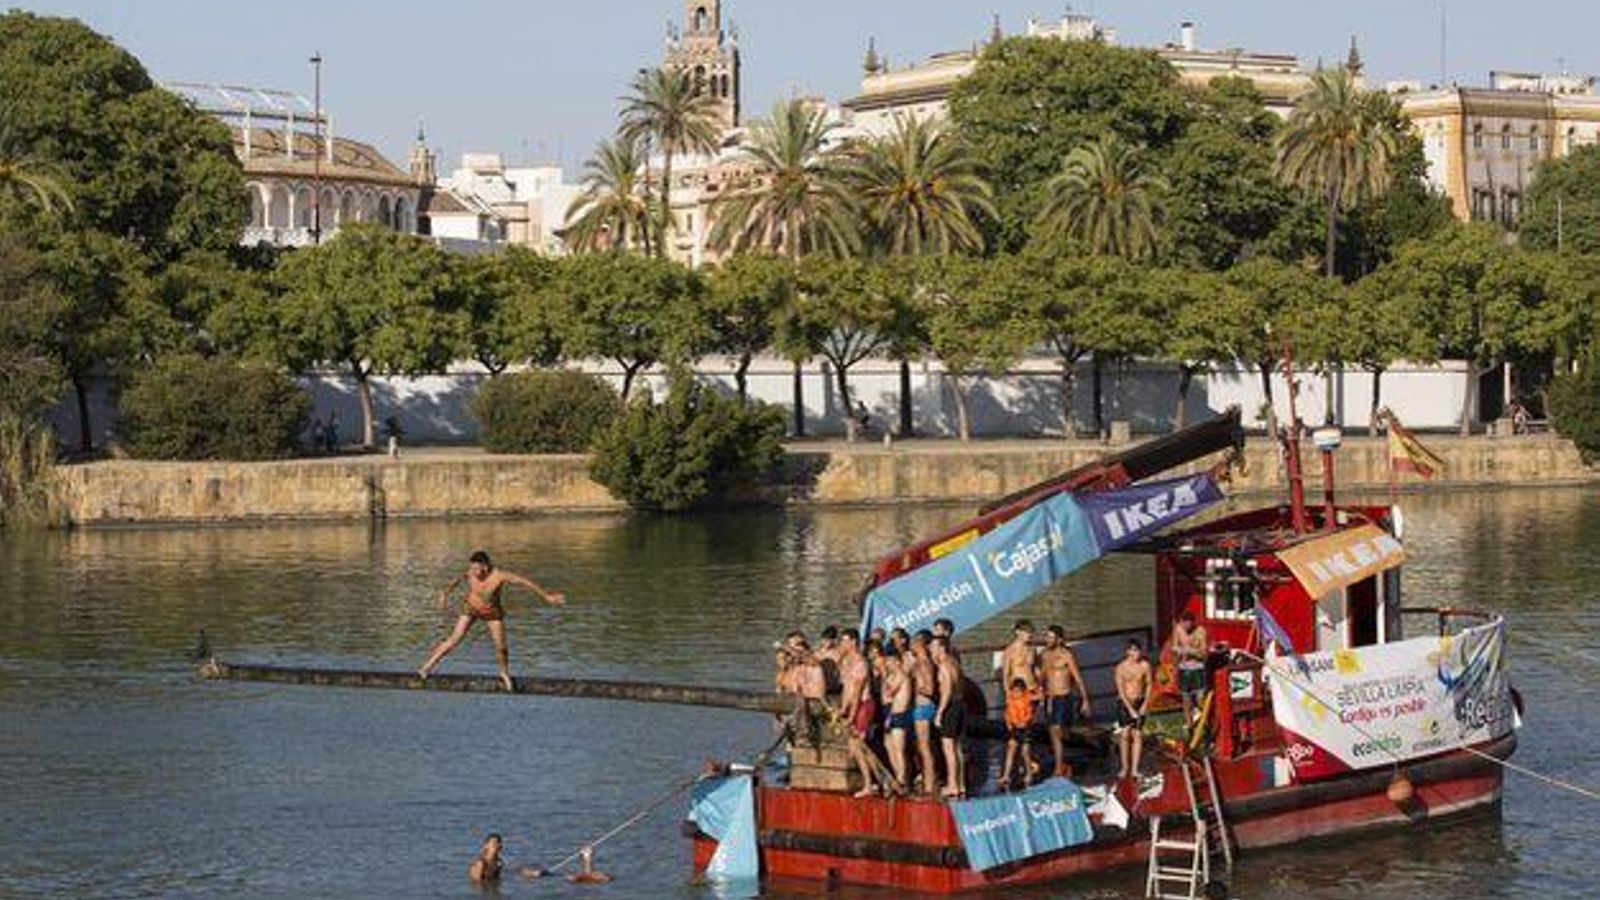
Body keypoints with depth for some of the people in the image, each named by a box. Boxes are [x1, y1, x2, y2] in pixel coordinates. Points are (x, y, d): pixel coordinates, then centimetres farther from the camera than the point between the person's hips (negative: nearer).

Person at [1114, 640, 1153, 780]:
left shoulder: (1145, 666, -3)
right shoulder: (1121, 668, -10)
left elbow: (1148, 685, 7)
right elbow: (1121, 691, -9)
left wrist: (1145, 704, -3)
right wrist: (1130, 709, -13)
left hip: (1140, 703, 2)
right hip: (1124, 703, -2)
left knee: (1137, 735, -1)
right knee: (1125, 735, -4)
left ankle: (1134, 769, 1)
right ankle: (1125, 768, 4)